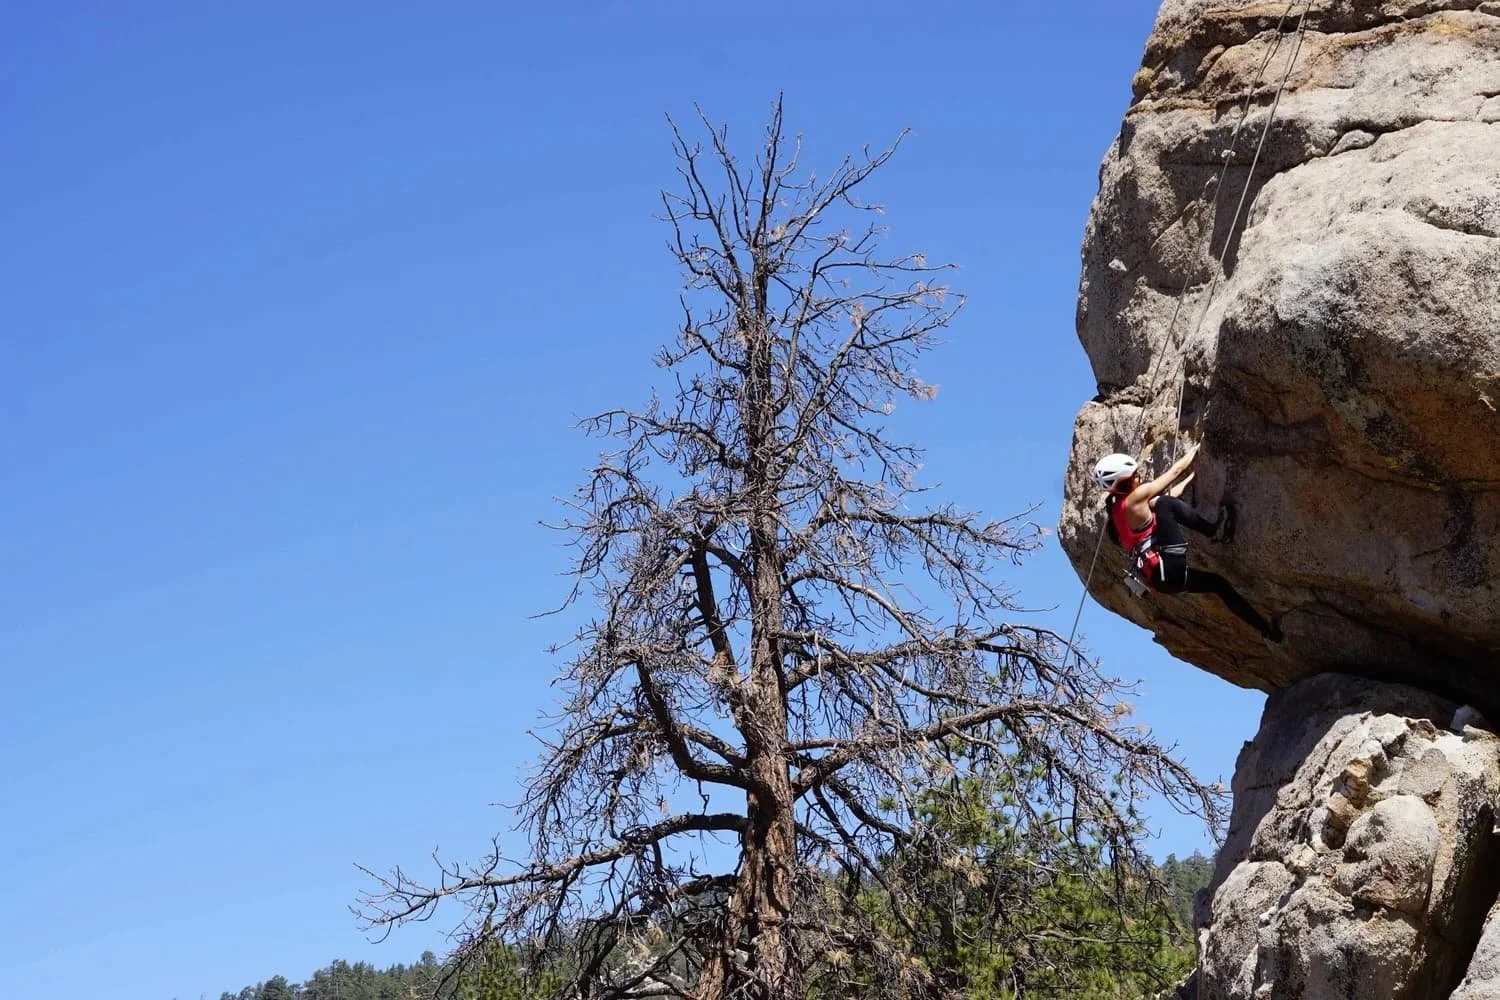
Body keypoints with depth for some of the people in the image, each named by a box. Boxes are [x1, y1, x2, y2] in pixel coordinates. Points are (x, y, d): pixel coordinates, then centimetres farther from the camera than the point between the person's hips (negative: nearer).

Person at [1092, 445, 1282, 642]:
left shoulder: (1118, 507, 16)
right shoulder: (1134, 499, -11)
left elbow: (1170, 494, 26)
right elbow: (1176, 470, -2)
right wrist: (1197, 449, 12)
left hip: (1161, 577, 10)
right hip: (1168, 571, -10)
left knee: (1218, 583, 20)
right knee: (1165, 504, -10)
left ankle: (1265, 628, 24)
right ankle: (1216, 530, 4)